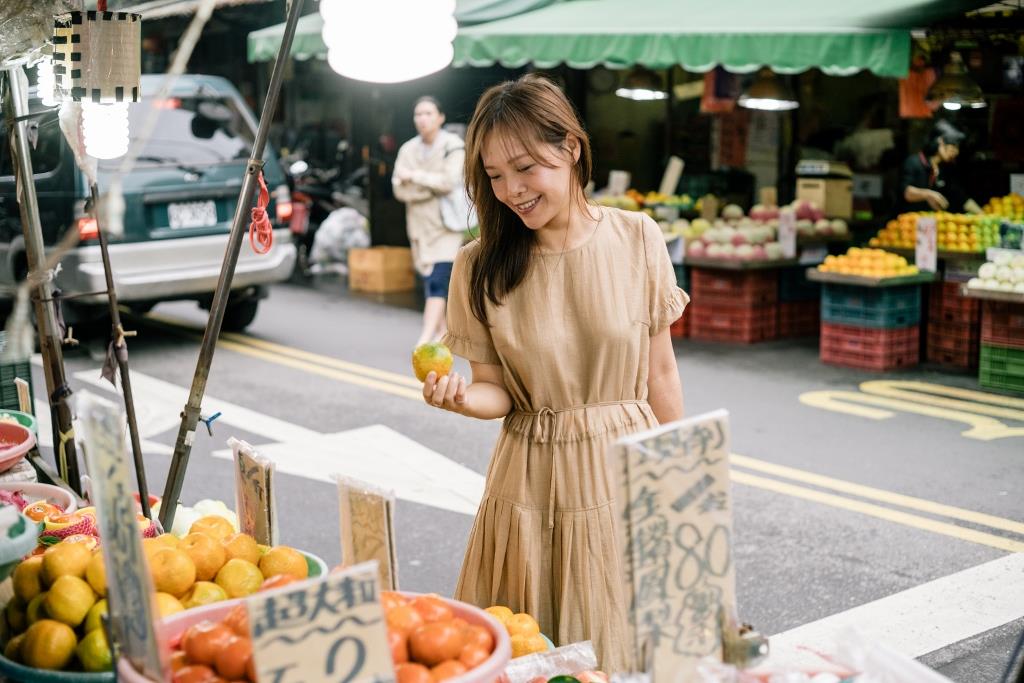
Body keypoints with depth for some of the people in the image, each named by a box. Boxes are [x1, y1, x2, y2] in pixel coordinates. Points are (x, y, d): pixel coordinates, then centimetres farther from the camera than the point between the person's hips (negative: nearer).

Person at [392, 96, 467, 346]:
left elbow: (450, 181, -19)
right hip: (420, 224, 5)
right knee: (428, 278, 8)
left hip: (446, 224, -5)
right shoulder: (408, 150, 7)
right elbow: (399, 189, -1)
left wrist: (414, 176, -14)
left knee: (438, 279, -15)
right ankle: (442, 330, 21)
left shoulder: (452, 146, -5)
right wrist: (433, 186, -13)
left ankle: (426, 338, -21)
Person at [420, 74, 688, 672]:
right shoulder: (481, 266, -6)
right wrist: (462, 397, -25)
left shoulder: (637, 239, -5)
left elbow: (660, 370, 2)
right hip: (533, 481, 0)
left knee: (627, 641, 10)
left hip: (630, 469, 1)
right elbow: (497, 389, -3)